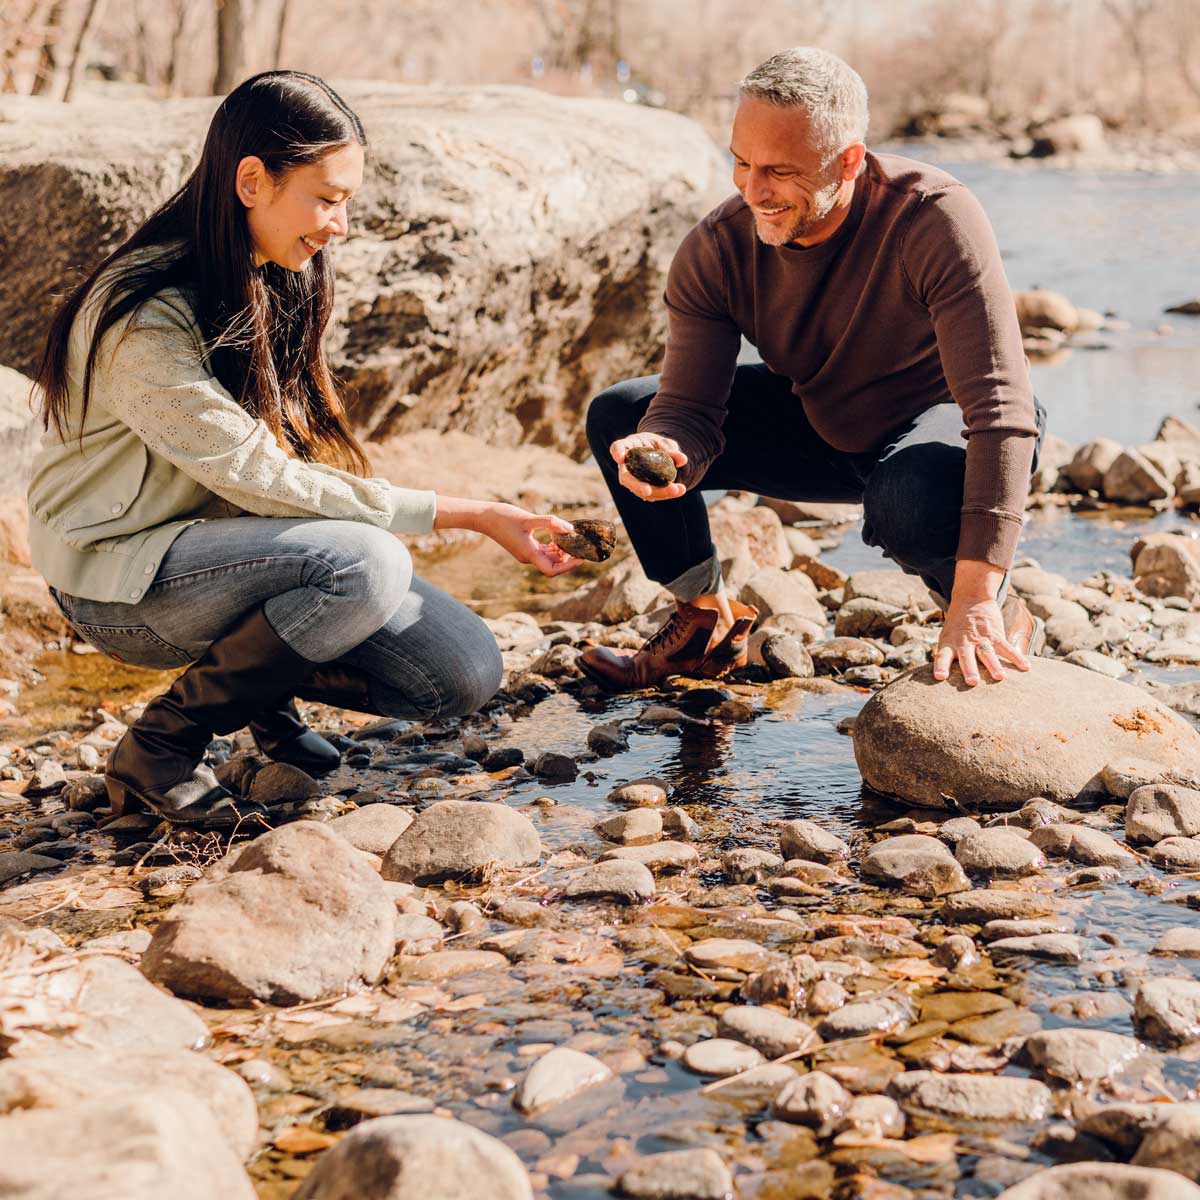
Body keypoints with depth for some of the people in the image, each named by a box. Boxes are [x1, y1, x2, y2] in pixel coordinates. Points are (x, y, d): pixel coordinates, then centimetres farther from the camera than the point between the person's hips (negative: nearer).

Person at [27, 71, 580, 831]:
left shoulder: (280, 282, 4)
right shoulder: (143, 318, -24)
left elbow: (288, 452, 7)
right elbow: (263, 478, -25)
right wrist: (470, 516, -25)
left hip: (229, 537, 8)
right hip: (122, 572, -7)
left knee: (465, 676, -9)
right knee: (365, 564, -34)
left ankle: (267, 688, 17)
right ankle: (157, 753, -15)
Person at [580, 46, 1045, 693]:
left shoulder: (935, 218, -33)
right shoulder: (715, 249, -19)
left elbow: (1001, 410, -37)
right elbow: (689, 406, -17)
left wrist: (976, 597, -43)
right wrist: (665, 450, -45)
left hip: (941, 418, -5)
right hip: (817, 424, 5)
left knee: (911, 501, -41)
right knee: (617, 417, -8)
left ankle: (1002, 619, -7)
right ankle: (706, 622, 11)